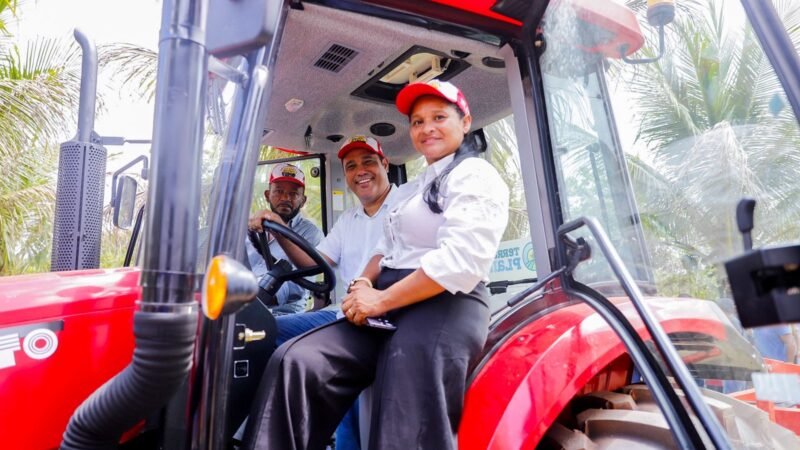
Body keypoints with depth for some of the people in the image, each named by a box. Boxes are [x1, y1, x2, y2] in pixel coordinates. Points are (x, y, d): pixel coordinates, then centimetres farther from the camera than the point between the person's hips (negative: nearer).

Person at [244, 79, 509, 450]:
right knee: (294, 362, -9)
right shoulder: (414, 187, 27)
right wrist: (363, 285, 3)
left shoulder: (475, 176, -3)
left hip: (443, 311, -8)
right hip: (393, 312, 8)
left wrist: (380, 300, -16)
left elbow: (461, 262, -19)